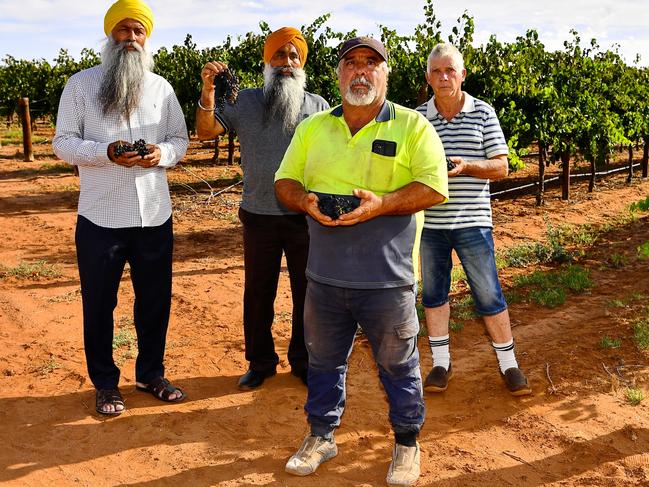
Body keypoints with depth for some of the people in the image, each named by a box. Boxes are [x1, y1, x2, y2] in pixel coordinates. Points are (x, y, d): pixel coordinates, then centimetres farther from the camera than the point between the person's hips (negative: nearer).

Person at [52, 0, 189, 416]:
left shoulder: (161, 87, 9)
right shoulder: (81, 84, 0)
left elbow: (181, 140, 10)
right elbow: (63, 143, -3)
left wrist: (161, 153, -13)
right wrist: (107, 153, -21)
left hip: (154, 216, 3)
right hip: (100, 219, -2)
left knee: (156, 300, 12)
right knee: (100, 304, 8)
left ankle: (151, 374, 32)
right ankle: (106, 384, 26)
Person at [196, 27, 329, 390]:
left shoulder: (318, 106, 5)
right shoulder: (246, 101, 4)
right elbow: (206, 131, -5)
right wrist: (209, 91, -21)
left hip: (306, 217, 0)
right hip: (259, 216, 0)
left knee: (308, 293, 9)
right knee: (258, 293, 11)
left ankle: (304, 361, 27)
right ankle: (260, 362, 28)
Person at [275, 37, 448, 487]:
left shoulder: (412, 125, -2)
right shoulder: (313, 127, 10)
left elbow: (434, 188, -8)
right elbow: (285, 181, 12)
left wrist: (381, 204, -22)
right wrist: (305, 201, -11)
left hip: (387, 277, -3)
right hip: (325, 275, 4)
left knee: (398, 364, 10)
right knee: (324, 360, 17)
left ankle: (407, 443, 32)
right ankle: (321, 436, 37)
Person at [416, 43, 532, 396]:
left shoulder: (483, 114, 0)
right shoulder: (416, 118, 3)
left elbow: (501, 168, -1)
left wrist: (465, 165, -18)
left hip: (472, 222, -2)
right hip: (429, 222, 2)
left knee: (488, 295, 4)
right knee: (433, 293, 12)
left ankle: (509, 364, 21)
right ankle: (441, 363, 27)